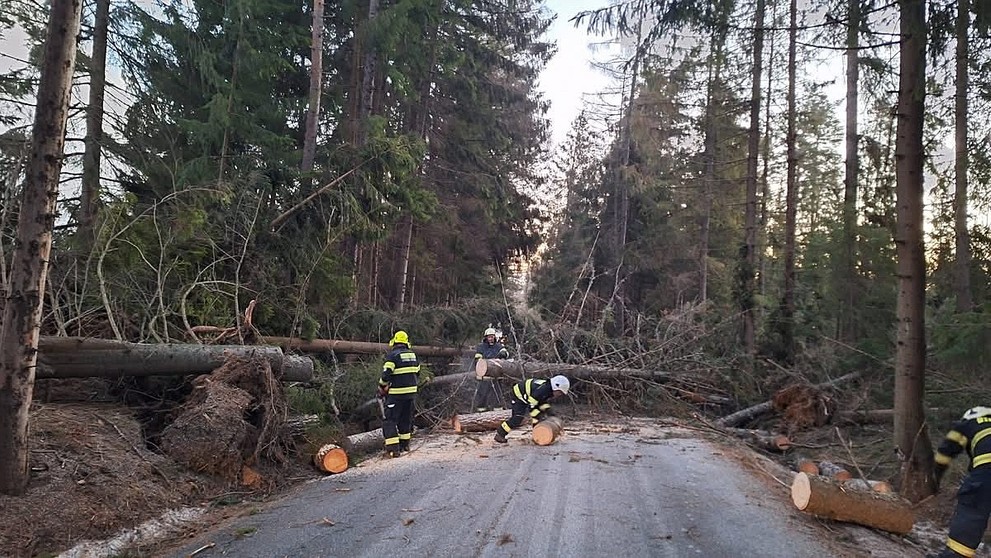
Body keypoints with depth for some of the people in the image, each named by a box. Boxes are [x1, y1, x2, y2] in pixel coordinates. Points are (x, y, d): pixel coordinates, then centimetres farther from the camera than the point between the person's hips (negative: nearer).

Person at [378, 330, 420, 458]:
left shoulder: (393, 355, -11)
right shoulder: (413, 355, 9)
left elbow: (386, 374, -16)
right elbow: (417, 374, 16)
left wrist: (381, 388, 0)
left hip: (396, 394, -6)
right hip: (411, 392, 6)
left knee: (390, 420, -2)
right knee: (406, 418, 20)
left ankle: (393, 448, -10)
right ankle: (405, 444, 29)